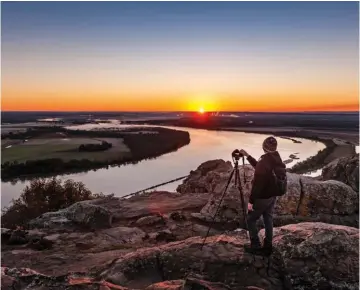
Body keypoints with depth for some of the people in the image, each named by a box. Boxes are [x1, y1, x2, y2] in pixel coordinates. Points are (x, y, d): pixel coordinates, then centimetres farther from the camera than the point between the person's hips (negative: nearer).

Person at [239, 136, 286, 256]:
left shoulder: (264, 161, -26)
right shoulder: (278, 160, 1)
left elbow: (257, 183, -25)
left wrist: (251, 201, -17)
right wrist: (247, 156, 21)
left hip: (262, 197, -8)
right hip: (273, 196, 8)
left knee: (251, 219, 9)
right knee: (268, 220, 17)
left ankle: (256, 246, 15)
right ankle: (267, 247, 25)